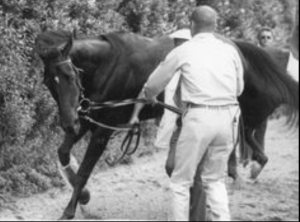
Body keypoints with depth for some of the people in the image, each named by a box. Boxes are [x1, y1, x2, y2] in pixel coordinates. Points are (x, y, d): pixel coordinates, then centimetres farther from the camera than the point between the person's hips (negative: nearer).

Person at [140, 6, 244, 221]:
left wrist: (150, 97, 31)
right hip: (229, 116, 4)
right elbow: (239, 88, 14)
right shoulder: (229, 49, 10)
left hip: (199, 117, -4)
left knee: (181, 181, 9)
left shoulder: (183, 51, 2)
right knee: (215, 179, 17)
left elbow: (153, 86, 9)